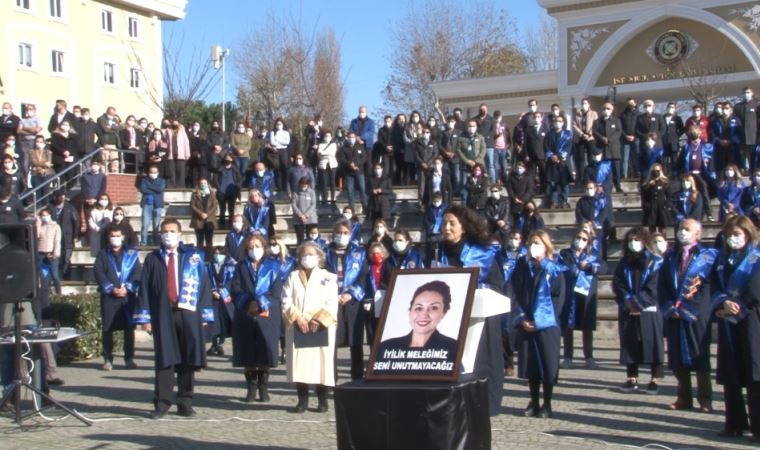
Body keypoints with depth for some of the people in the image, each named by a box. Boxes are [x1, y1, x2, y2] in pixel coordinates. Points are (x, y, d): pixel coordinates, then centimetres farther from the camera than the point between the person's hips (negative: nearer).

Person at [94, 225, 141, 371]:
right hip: (108, 296, 0)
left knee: (129, 327, 2)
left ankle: (129, 358, 10)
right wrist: (111, 288, -12)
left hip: (128, 295, 0)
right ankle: (107, 359, 7)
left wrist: (127, 288, -13)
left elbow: (138, 272, 0)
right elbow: (99, 273, 0)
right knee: (107, 328, -1)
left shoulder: (132, 253, 9)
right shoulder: (103, 254, 11)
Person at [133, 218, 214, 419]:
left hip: (188, 313, 0)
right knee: (164, 359, 1)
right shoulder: (152, 259, 7)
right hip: (162, 314, 0)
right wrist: (145, 317, -2)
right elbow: (144, 288, 5)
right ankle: (161, 404, 7)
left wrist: (205, 314, -1)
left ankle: (185, 404, 11)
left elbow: (204, 284, 5)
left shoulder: (194, 257, 7)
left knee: (188, 360, 3)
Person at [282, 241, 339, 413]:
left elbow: (332, 303, -1)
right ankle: (302, 400, 6)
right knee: (299, 361, -2)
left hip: (321, 327, -1)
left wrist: (319, 320, -12)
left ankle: (323, 400, 6)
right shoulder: (293, 276, 10)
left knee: (322, 360, -3)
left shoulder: (327, 277, 7)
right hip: (297, 327, 1)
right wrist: (297, 317, -11)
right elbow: (286, 300, 3)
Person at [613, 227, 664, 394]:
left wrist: (637, 302, -14)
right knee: (629, 344, 6)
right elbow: (617, 286, 4)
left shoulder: (655, 262, -1)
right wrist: (628, 301, -11)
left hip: (649, 311, -4)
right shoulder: (624, 263, 11)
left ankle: (654, 380, 4)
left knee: (652, 343, -2)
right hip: (628, 312, 4)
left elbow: (653, 288, -9)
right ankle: (632, 378, 14)